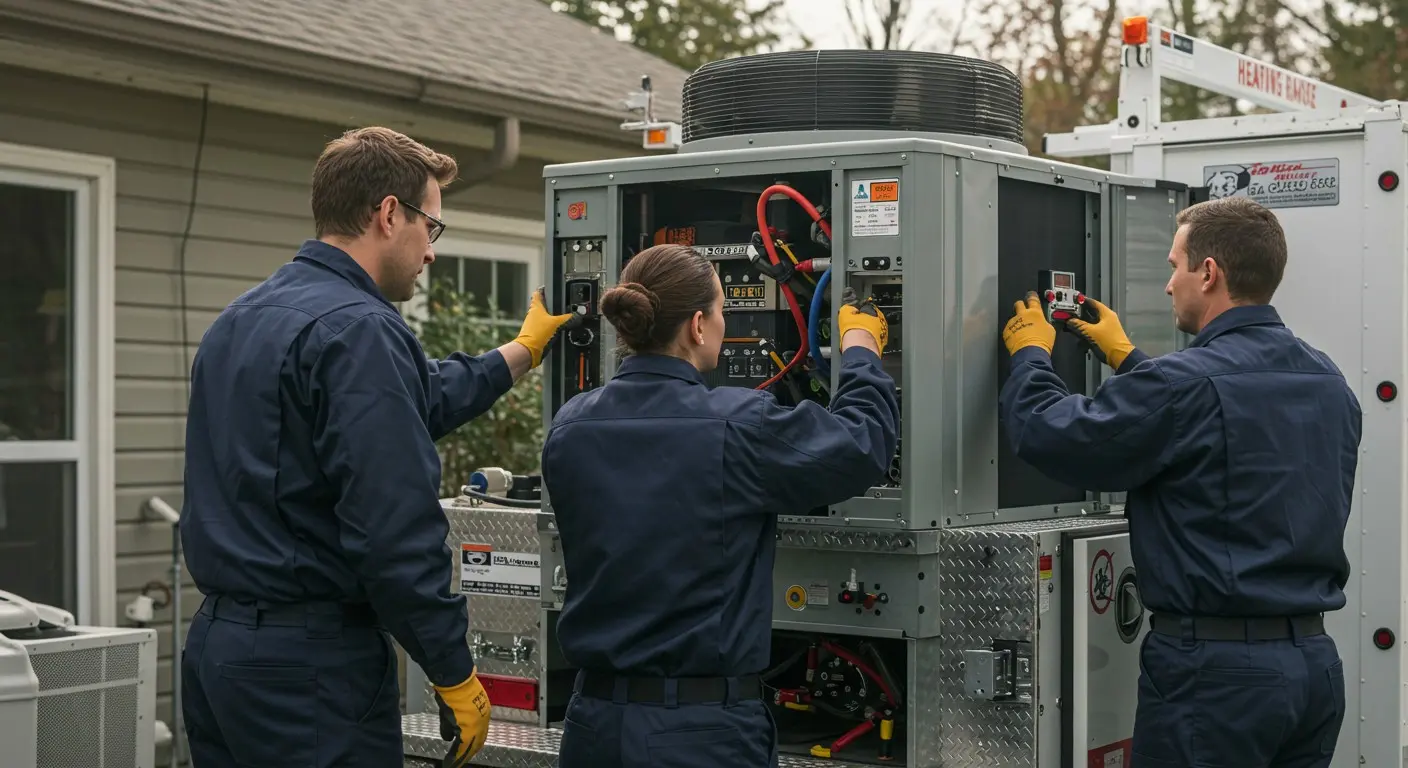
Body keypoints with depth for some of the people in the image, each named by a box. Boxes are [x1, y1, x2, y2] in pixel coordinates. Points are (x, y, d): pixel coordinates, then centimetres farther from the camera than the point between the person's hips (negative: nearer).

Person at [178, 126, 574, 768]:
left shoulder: (240, 320, 13)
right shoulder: (359, 330, -17)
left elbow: (412, 403, 24)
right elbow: (395, 533, -22)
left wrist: (521, 351, 35)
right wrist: (456, 678, -12)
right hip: (311, 663, -9)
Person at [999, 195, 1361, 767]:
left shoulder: (1187, 383, -18)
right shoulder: (1327, 381, 8)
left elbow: (1046, 435, -11)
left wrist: (1030, 354, 8)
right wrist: (1124, 357, 30)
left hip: (1217, 665, -8)